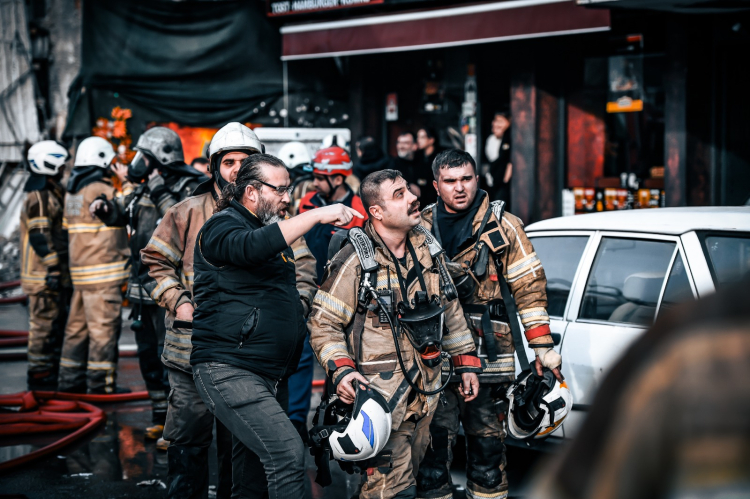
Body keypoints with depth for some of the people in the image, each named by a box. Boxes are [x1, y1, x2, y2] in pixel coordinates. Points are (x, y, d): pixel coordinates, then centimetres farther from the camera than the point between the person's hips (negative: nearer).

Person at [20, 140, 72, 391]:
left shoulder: (51, 194, 17)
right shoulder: (38, 198, -15)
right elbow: (40, 238, -21)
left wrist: (62, 270, 23)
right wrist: (53, 268, -21)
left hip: (56, 275, 10)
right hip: (45, 276, -10)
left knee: (57, 325, 14)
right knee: (44, 325, -6)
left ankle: (52, 374, 21)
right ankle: (40, 377, -1)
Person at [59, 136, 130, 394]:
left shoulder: (72, 191, 14)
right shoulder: (100, 190, -14)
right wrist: (127, 181, -1)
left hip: (80, 271, 9)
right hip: (103, 272, -9)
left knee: (77, 327, 13)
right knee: (103, 329, -4)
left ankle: (71, 381, 19)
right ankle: (102, 383, -2)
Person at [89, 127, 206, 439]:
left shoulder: (189, 188, -11)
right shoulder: (146, 189, 12)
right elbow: (120, 213, 25)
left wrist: (161, 194, -27)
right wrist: (105, 207, 6)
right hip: (142, 288, 9)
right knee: (149, 355, 16)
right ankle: (160, 418, 28)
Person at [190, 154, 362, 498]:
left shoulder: (274, 229, 20)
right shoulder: (222, 227, -8)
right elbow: (253, 246, -33)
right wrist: (316, 215, -32)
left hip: (267, 373, 10)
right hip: (228, 371, -9)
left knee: (255, 466, 12)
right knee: (287, 451, -21)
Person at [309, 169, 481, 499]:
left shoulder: (427, 248, 7)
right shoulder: (355, 262, -12)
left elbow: (450, 308, 17)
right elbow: (323, 323, -7)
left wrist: (466, 362, 15)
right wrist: (340, 371, -21)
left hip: (425, 393, 7)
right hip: (381, 395, -6)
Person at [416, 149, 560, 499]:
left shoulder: (502, 226, 3)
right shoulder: (422, 227, 9)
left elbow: (530, 286, 2)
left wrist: (543, 347, -2)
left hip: (487, 353, -1)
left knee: (487, 440, 5)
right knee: (434, 441, 3)